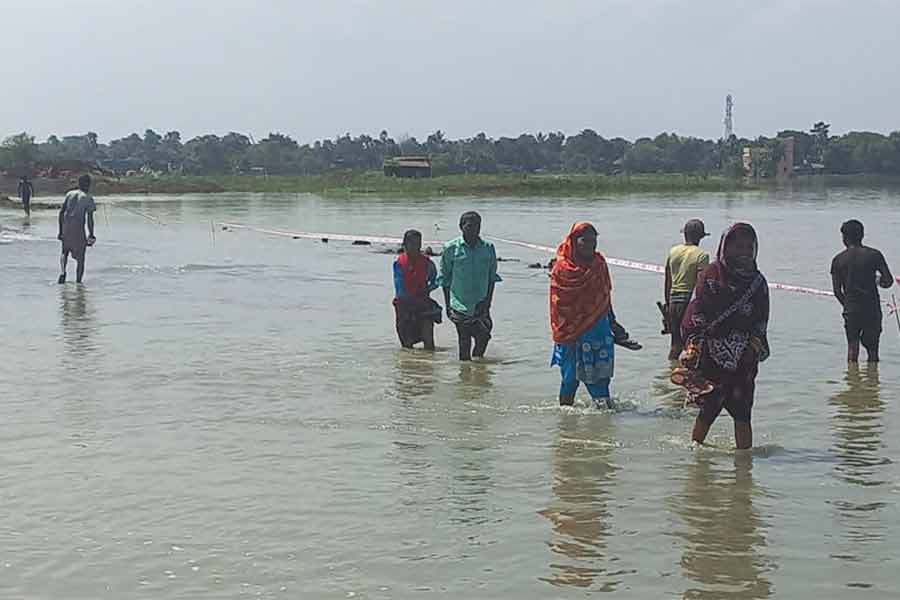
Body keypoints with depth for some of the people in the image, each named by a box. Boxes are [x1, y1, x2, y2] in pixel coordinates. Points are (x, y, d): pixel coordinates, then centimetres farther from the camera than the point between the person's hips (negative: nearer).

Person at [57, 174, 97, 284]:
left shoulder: (69, 194, 10)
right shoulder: (88, 198, -3)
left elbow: (61, 212, 9)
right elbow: (90, 218, -9)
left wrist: (60, 231, 14)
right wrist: (91, 235, -3)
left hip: (66, 229, 4)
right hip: (79, 230, -4)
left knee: (64, 252, 24)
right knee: (80, 258, 7)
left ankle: (62, 272, 2)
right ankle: (78, 282, 6)